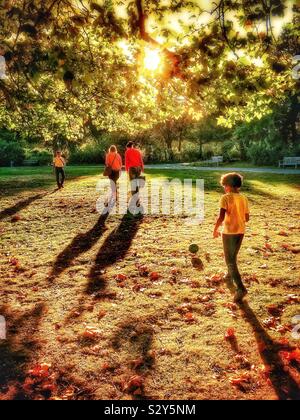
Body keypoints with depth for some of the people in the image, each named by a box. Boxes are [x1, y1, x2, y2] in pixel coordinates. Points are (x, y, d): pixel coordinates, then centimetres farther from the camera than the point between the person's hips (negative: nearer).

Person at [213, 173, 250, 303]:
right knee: (233, 255, 27)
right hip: (240, 231, 6)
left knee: (230, 261, -3)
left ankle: (241, 288, -13)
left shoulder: (226, 198, -15)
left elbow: (221, 217, -21)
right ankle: (230, 274, 48)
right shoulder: (244, 199, 3)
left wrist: (215, 229, -8)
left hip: (229, 232, -6)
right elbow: (247, 218, 8)